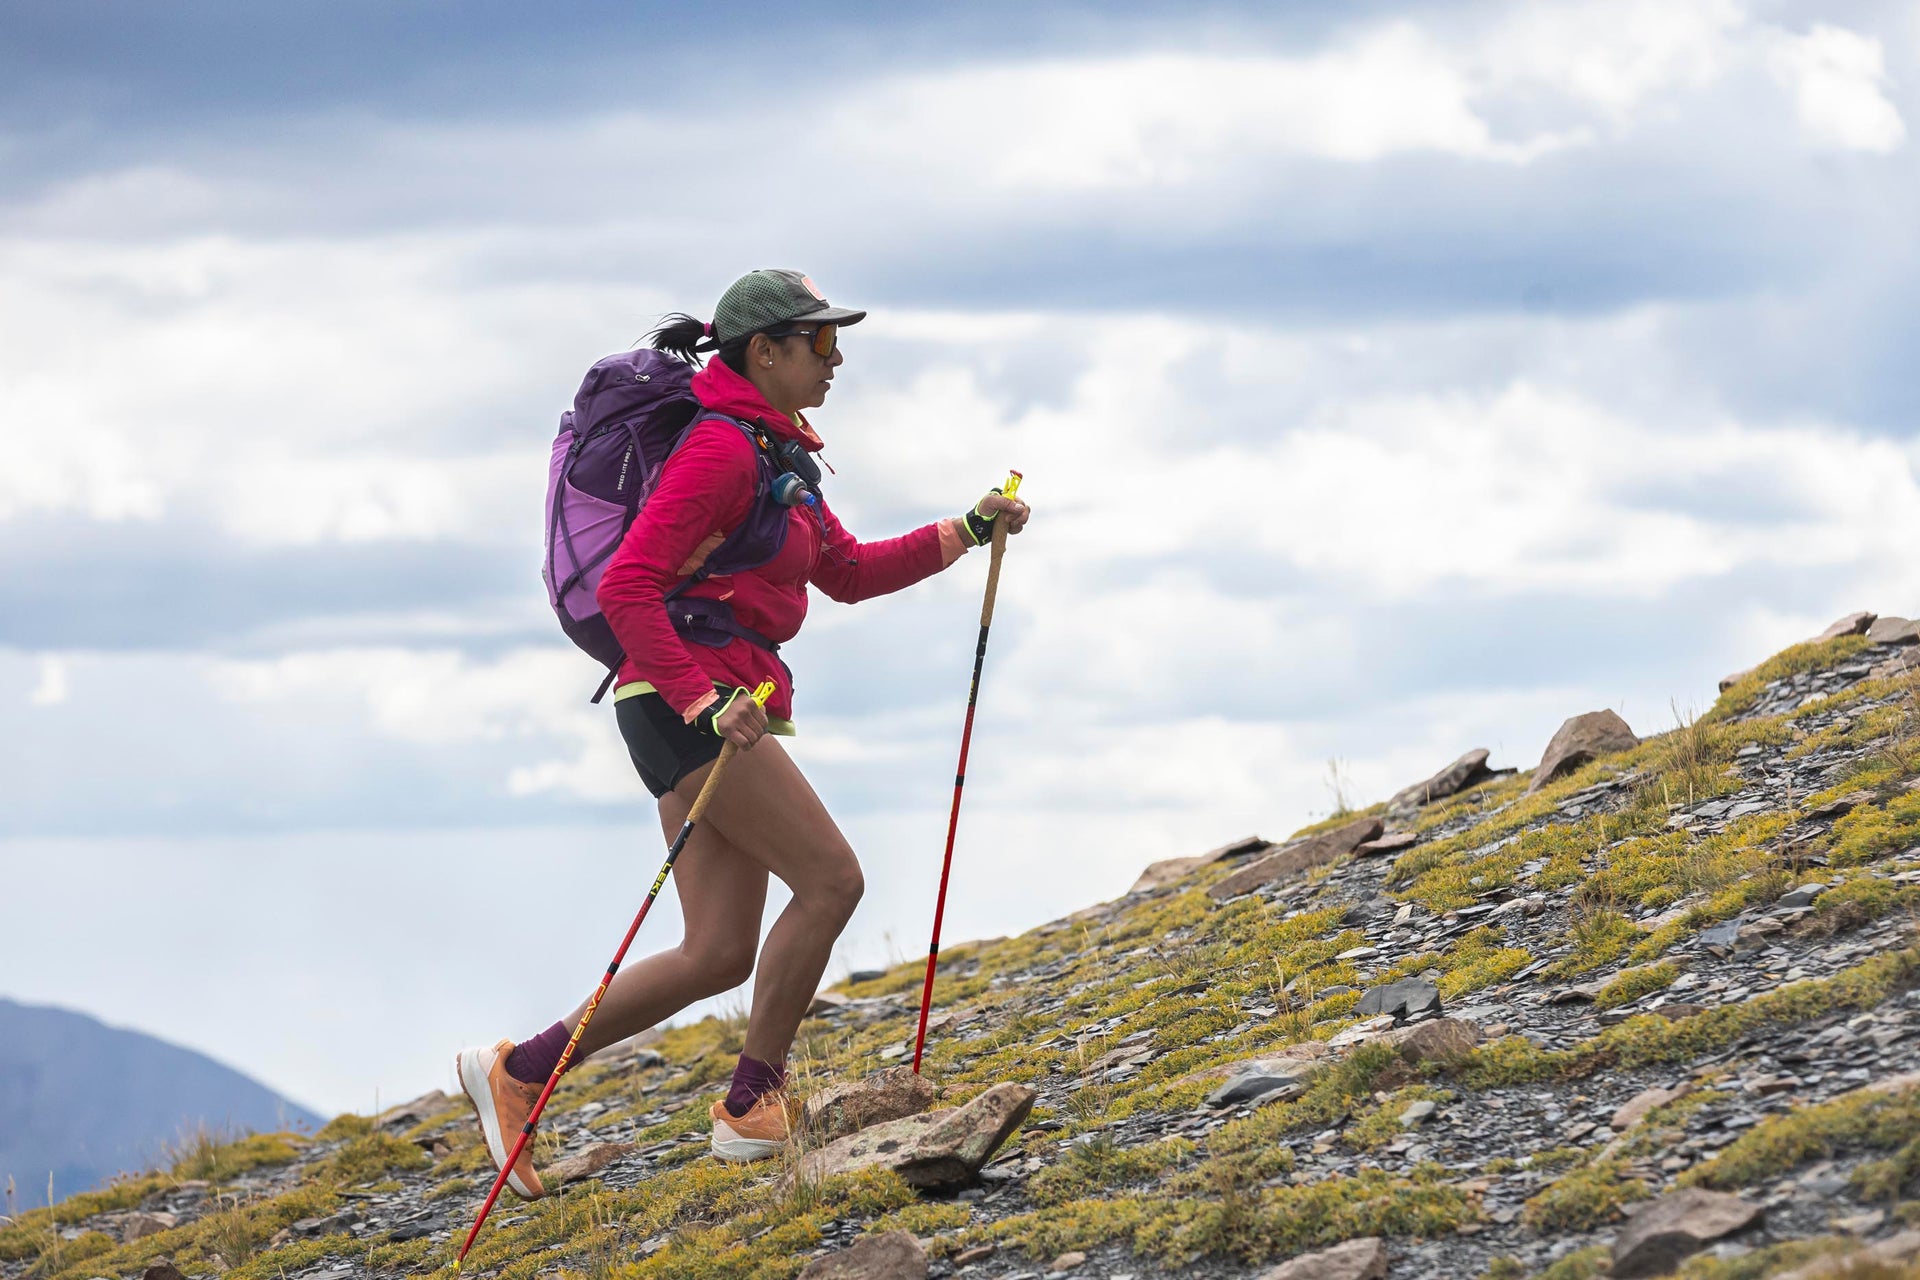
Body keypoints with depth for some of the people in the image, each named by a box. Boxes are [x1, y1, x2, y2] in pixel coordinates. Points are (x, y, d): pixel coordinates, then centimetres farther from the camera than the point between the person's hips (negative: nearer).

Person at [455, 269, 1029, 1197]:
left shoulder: (773, 450, 19)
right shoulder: (721, 447, -12)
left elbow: (848, 572, 27)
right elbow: (627, 586, -20)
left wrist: (967, 530, 19)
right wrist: (702, 701, -25)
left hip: (717, 707, 10)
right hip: (682, 698, -10)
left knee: (719, 955, 4)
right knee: (830, 878, -11)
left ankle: (518, 1070, 8)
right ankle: (752, 1106, -3)